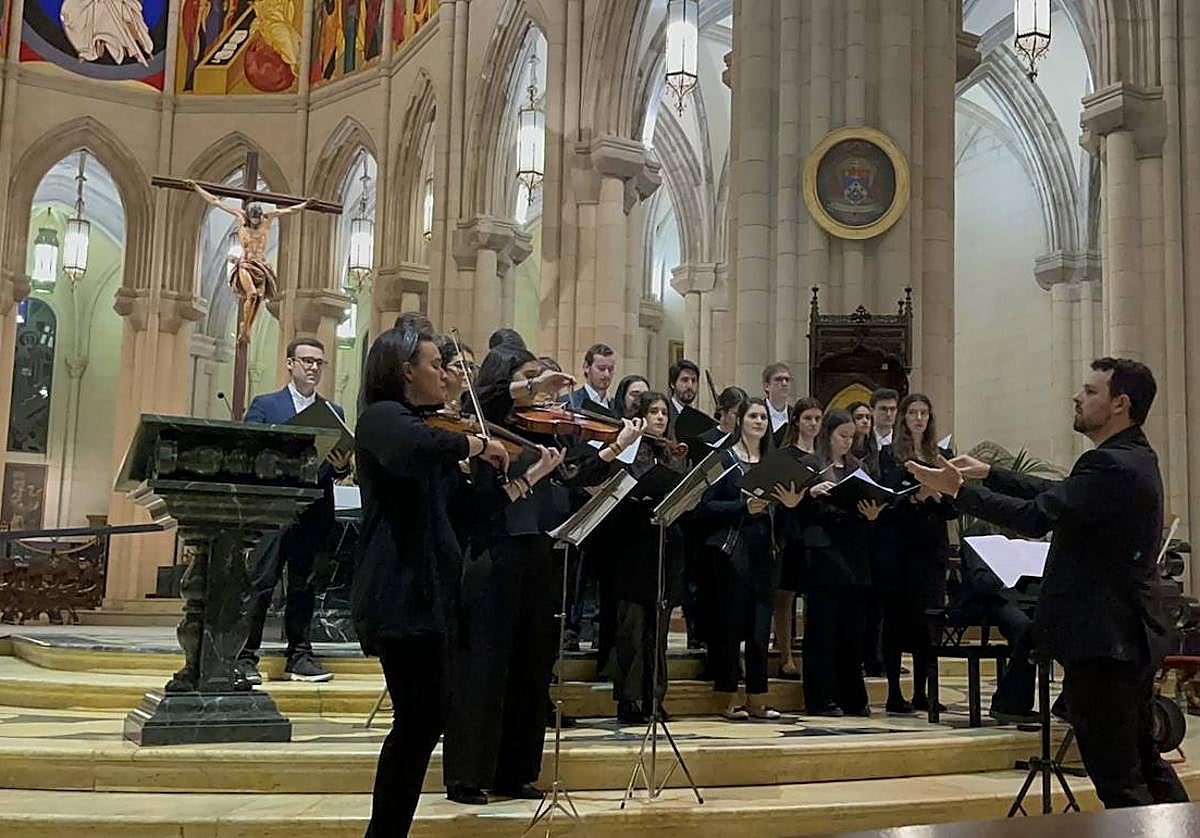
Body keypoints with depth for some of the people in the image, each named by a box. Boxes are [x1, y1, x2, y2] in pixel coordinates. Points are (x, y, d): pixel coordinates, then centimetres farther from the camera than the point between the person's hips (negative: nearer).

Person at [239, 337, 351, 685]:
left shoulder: (334, 412, 16)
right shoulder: (264, 405, 8)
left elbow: (340, 466, 12)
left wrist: (342, 466, -11)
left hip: (315, 511, 3)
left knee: (304, 585, 8)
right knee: (260, 584, -6)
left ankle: (300, 656, 14)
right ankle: (245, 658, -1)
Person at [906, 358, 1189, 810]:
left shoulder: (1112, 466, -21)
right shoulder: (1134, 458, 13)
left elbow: (1035, 517, -26)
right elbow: (1059, 493, 20)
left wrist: (960, 489, -18)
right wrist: (989, 474, 17)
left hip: (1102, 637, -11)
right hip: (1131, 635, 11)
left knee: (1117, 777, -3)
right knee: (1142, 760, 21)